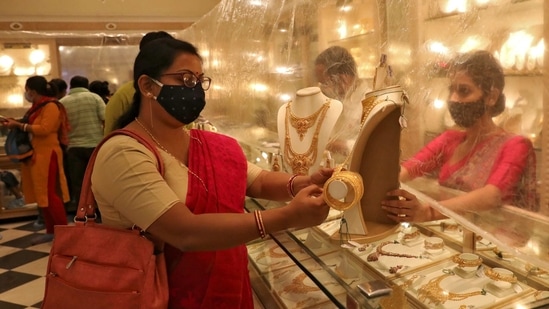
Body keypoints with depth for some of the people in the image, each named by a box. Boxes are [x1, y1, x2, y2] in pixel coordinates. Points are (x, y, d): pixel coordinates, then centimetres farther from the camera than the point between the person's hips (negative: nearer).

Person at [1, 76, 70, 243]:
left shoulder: (51, 106, -10)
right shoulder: (37, 107, 17)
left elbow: (44, 129, -20)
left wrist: (19, 125, -16)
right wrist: (15, 123, 9)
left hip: (46, 155, -9)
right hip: (36, 155, 9)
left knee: (49, 194, -8)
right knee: (43, 194, 10)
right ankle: (51, 231, 16)